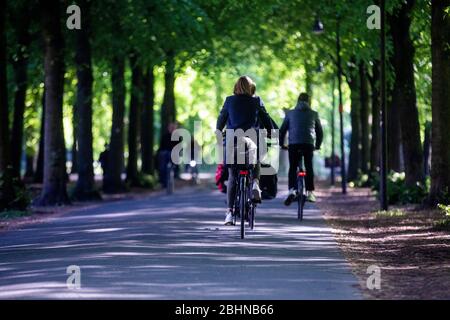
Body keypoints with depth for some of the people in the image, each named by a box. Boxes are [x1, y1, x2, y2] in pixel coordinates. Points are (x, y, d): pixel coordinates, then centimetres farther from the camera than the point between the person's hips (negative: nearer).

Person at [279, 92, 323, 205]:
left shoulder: (290, 113, 11)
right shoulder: (314, 114, 12)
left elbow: (282, 130, 10)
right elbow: (320, 131, 16)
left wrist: (281, 144, 20)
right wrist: (318, 145, 28)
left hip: (293, 144, 0)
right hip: (309, 144, 0)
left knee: (292, 168, 4)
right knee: (309, 168, 10)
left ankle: (292, 190, -15)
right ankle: (309, 192, 7)